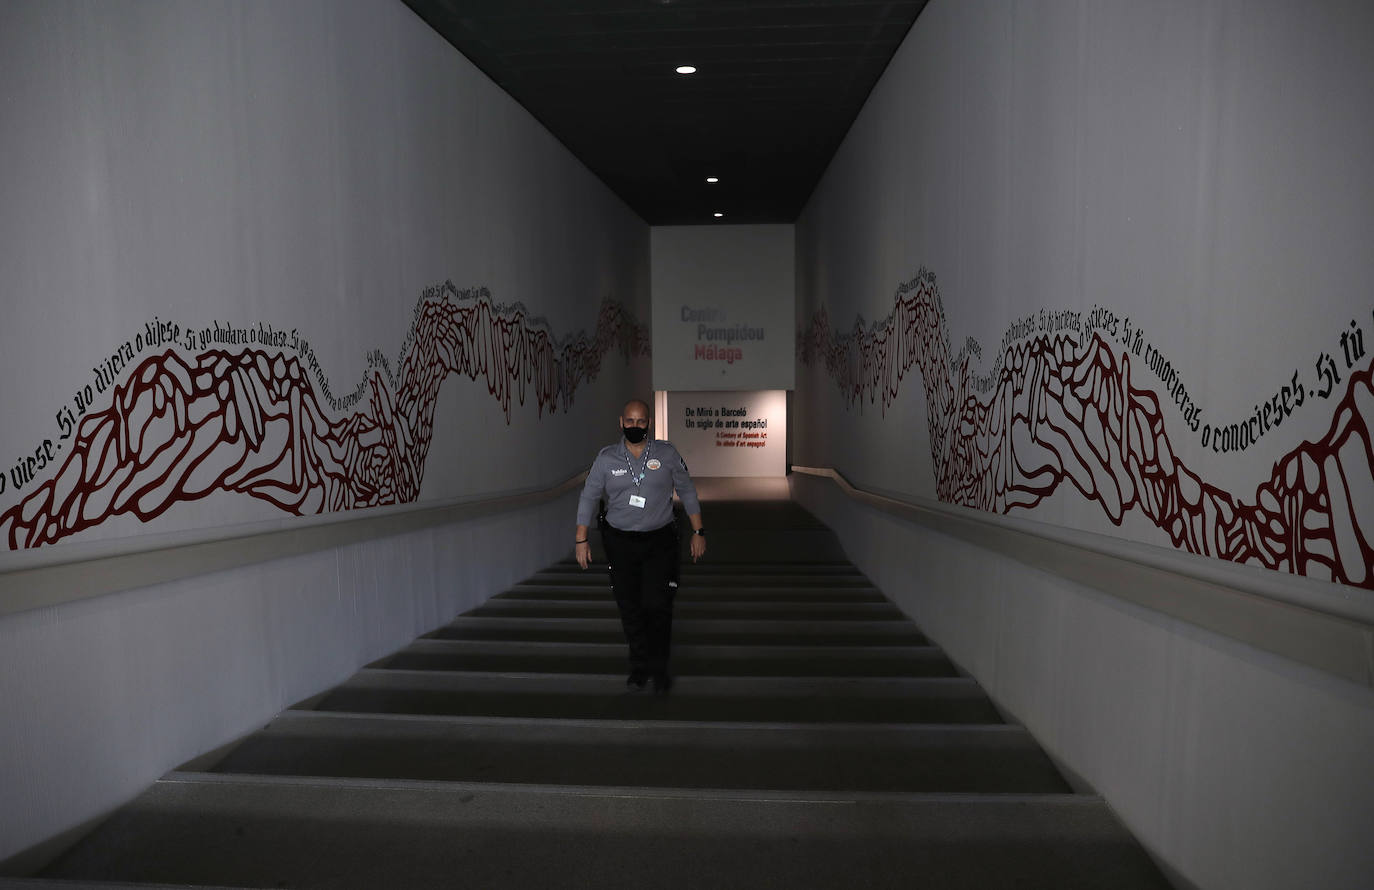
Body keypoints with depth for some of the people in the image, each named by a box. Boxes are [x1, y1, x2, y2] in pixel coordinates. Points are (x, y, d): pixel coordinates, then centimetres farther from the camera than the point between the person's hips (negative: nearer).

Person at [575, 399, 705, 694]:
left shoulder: (667, 453, -1)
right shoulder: (606, 458, 0)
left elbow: (687, 492, 6)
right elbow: (589, 497, 6)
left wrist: (698, 532, 4)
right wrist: (581, 539, 3)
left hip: (659, 540, -1)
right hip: (620, 542, 1)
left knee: (657, 605, -8)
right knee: (630, 608, 6)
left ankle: (659, 669, 9)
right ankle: (639, 667, 22)